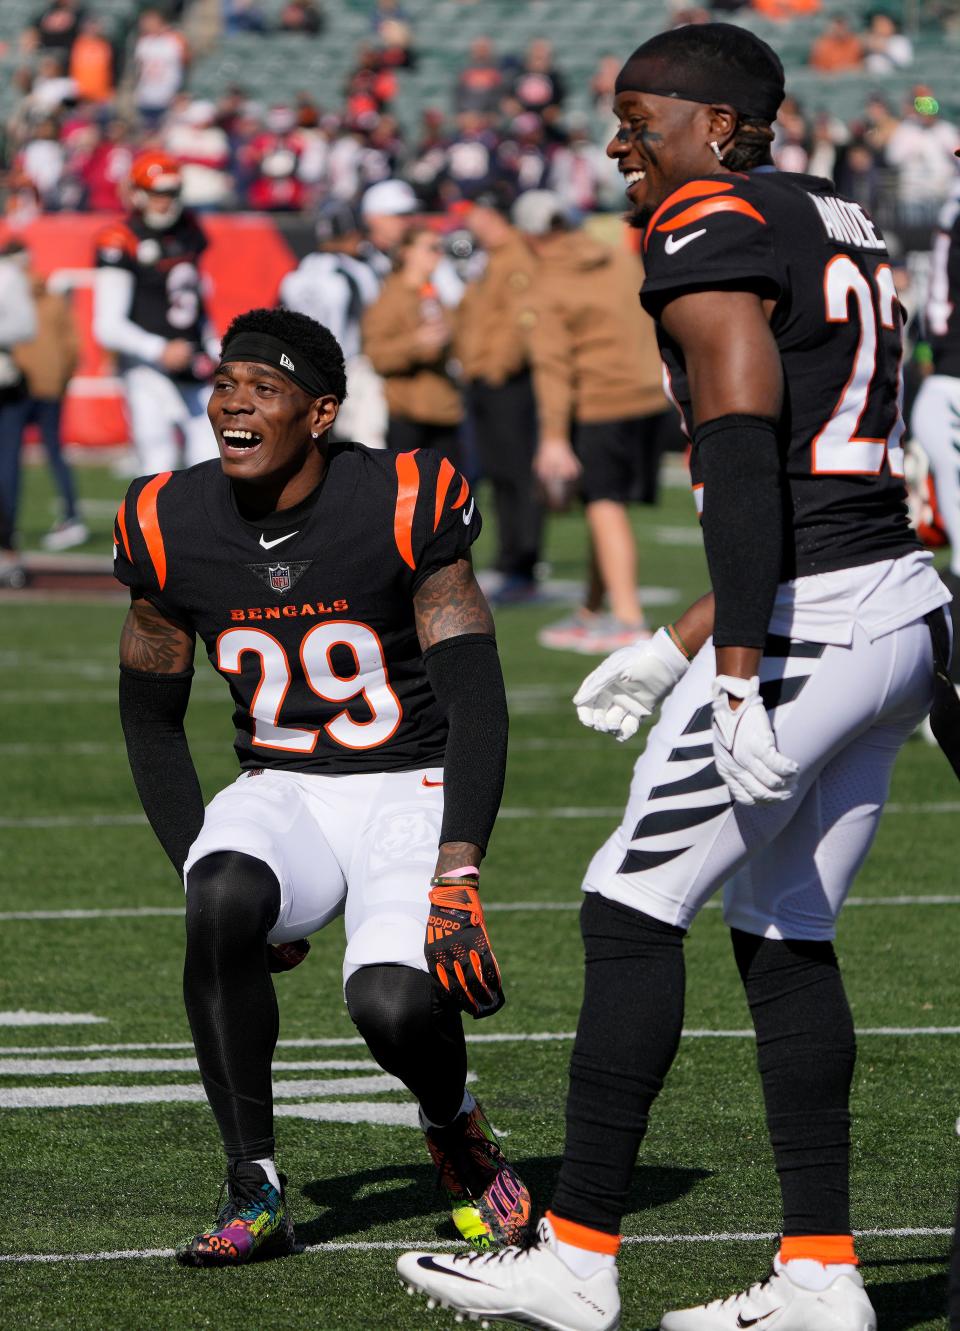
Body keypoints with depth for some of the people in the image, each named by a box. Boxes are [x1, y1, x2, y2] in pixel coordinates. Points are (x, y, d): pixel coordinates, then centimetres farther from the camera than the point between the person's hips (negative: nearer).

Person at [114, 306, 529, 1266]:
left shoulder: (404, 510, -15)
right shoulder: (173, 529, -4)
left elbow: (474, 701, -15)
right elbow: (150, 721, 10)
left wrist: (458, 879, -25)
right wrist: (201, 869, 2)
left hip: (410, 791, -3)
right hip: (280, 792, 3)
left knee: (393, 1003, -28)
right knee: (222, 907, -32)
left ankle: (456, 1132, 10)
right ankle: (254, 1194, -20)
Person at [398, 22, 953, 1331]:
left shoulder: (711, 234, -10)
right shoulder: (839, 230, 20)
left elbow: (746, 466, -21)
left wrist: (740, 681, -25)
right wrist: (671, 653, 26)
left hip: (807, 634, -9)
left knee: (632, 915, -2)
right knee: (784, 934, 14)